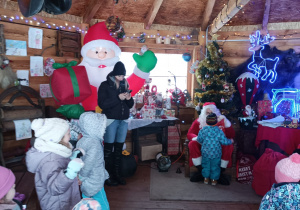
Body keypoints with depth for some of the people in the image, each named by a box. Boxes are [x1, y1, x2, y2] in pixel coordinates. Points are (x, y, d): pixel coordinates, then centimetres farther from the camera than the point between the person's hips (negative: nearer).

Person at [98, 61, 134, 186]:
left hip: (123, 121, 5)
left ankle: (117, 174, 18)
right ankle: (108, 176, 6)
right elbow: (102, 104, -11)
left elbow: (130, 105, 16)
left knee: (119, 149, 8)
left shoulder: (125, 85, 13)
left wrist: (129, 99, -6)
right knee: (108, 149, -3)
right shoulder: (105, 85, -1)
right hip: (111, 120, -4)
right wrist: (118, 98, -17)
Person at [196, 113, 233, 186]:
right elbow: (224, 141, -10)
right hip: (216, 153, -1)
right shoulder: (219, 131, -14)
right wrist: (230, 141, 10)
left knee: (206, 165, 18)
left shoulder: (203, 130, -11)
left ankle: (206, 178, 28)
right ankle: (214, 179, 25)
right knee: (215, 166, 15)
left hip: (205, 153, 1)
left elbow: (199, 140, -1)